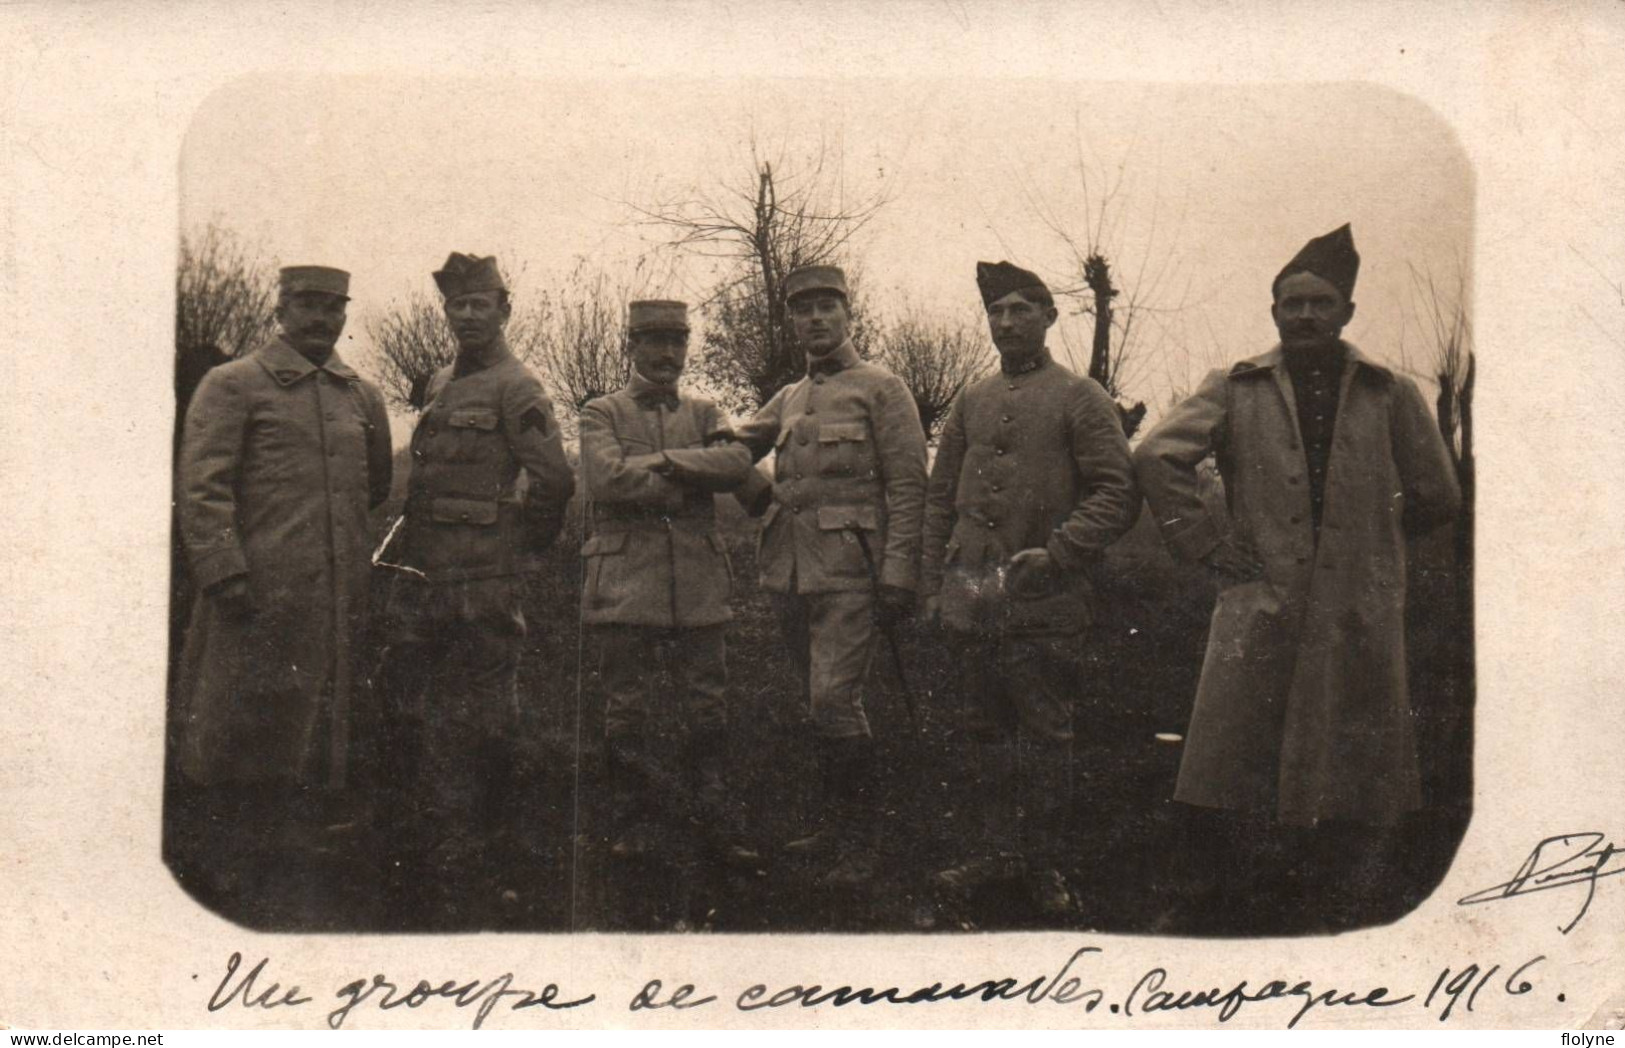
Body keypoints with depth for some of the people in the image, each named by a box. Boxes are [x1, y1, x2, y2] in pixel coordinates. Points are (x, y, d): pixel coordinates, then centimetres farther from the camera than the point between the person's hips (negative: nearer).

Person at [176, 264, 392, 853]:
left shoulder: (364, 397, 16)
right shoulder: (232, 385, 1)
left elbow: (378, 489, 27)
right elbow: (200, 485, -7)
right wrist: (224, 572, -15)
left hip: (342, 605, 5)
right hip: (260, 600, -5)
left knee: (326, 743, 7)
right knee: (249, 734, -2)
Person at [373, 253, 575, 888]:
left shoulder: (514, 389, -9)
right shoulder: (440, 385, 16)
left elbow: (555, 479, -16)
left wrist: (524, 545, -6)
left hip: (483, 580, -8)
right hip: (420, 573, 8)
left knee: (479, 712, 3)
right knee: (403, 696, 11)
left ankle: (474, 837, 15)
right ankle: (417, 832, 24)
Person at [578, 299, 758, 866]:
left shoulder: (704, 413, 16)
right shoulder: (601, 414, 7)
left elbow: (737, 461, -4)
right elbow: (606, 478, -12)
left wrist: (666, 460, -13)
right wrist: (689, 484, -7)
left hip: (698, 583, 3)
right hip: (626, 581, -2)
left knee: (709, 707, 2)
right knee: (625, 711, 1)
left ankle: (716, 823, 10)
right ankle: (633, 823, 11)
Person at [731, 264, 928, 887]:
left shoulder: (881, 390, 0)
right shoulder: (788, 401, 18)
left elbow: (908, 488, -6)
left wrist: (897, 576, -13)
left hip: (849, 573, -6)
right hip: (791, 574, 7)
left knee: (835, 700, -15)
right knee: (821, 703, 13)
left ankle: (859, 846, -6)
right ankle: (833, 828, 25)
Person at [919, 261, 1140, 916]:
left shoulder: (1080, 398, 1)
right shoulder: (971, 402, 15)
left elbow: (1118, 495, -5)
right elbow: (940, 498, 17)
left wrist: (1056, 553, -15)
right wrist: (934, 587, 10)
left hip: (1045, 605, -4)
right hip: (974, 603, 5)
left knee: (1044, 736, 2)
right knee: (987, 730, 11)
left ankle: (1044, 862, 13)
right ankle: (996, 847, 22)